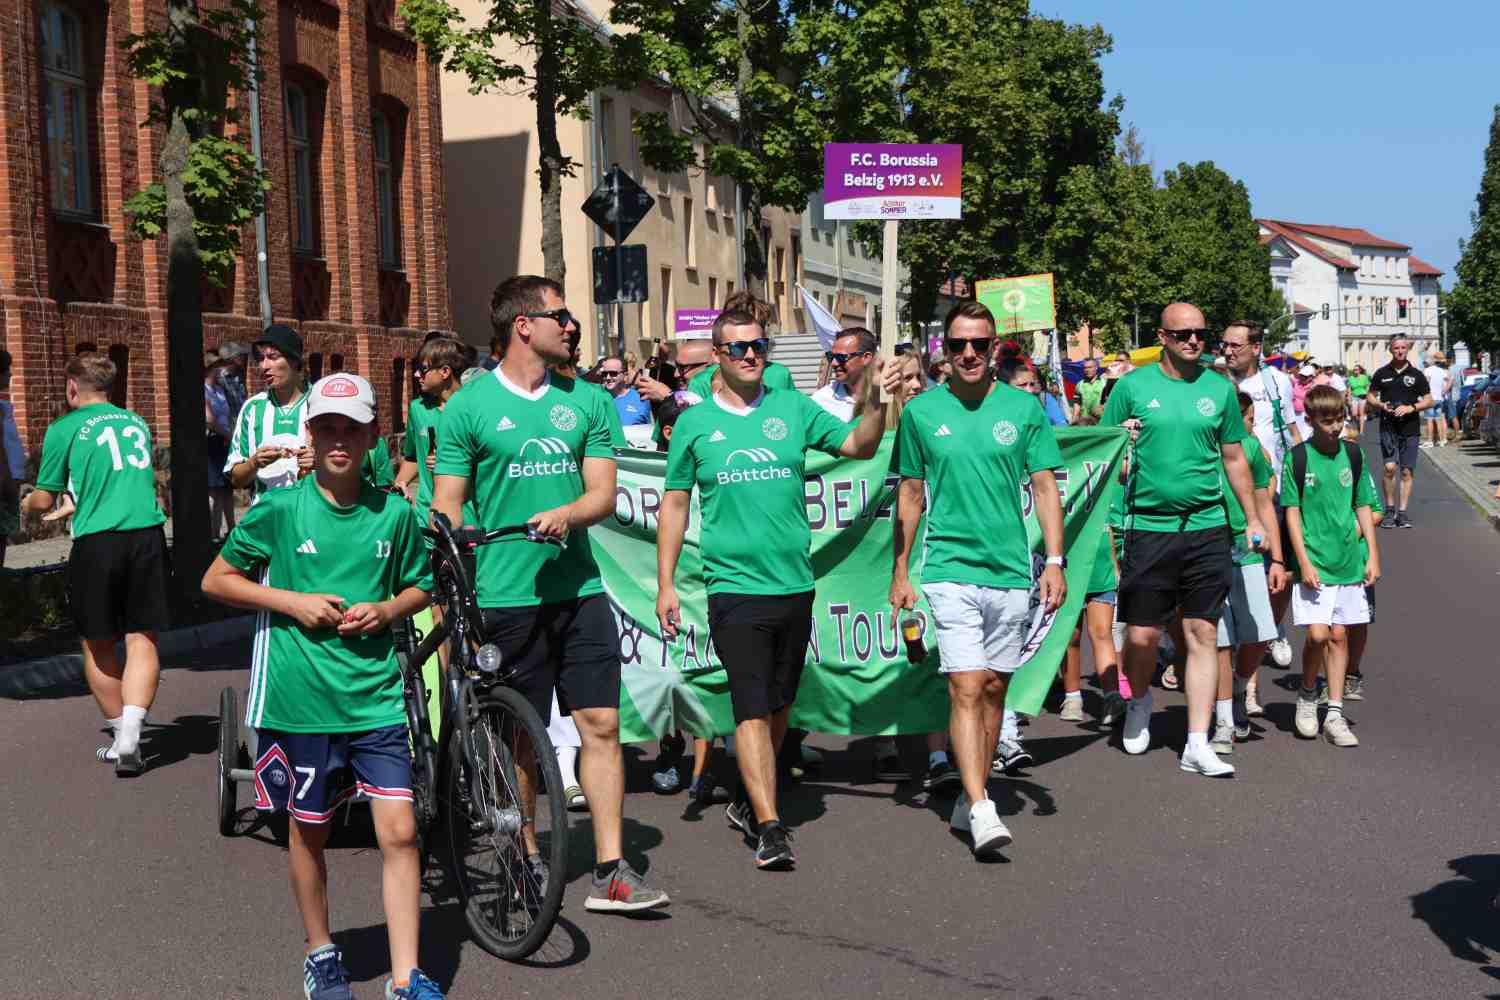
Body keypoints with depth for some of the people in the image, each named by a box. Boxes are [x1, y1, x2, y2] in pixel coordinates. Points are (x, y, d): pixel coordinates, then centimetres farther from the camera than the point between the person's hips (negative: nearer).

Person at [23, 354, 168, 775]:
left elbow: (42, 502, 3)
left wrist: (26, 504, 28)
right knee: (142, 639, 3)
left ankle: (121, 734, 20)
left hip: (97, 542, -3)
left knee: (98, 645, 13)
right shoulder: (137, 423, 16)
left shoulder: (65, 429, 1)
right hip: (148, 535, 3)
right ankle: (129, 738, -11)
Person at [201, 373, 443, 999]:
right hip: (299, 696, -1)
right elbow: (216, 580, 3)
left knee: (399, 831, -5)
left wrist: (384, 609, -7)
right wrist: (293, 602, -11)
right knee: (308, 830, 13)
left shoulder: (394, 513, 1)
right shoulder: (279, 510, -5)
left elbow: (420, 588, 14)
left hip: (376, 696, 1)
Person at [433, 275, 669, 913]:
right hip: (506, 596, -3)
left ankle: (609, 872, 6)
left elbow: (604, 495, 5)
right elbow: (446, 508, -1)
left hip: (578, 589, 3)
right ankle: (528, 863, 24)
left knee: (601, 724, -1)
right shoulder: (469, 406, -1)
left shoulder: (588, 401, 9)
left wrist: (566, 512, -17)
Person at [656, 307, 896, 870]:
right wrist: (665, 583, 2)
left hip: (795, 584, 3)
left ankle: (747, 800, 31)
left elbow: (859, 446, 4)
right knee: (751, 709, -9)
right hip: (735, 586, -3)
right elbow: (674, 504, 6)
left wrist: (876, 402, -15)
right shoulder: (694, 423, 3)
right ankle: (769, 827, -7)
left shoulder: (792, 409, 6)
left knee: (778, 706, 13)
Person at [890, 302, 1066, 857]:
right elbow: (910, 495, 9)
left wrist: (1054, 561, -3)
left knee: (994, 688, 10)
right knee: (966, 688, -12)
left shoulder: (1023, 408, 4)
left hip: (1011, 570, 2)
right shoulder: (921, 412, 3)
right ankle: (981, 812, -12)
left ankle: (970, 799, 24)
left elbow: (1045, 487, 6)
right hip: (950, 570, -2)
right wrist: (899, 572, 8)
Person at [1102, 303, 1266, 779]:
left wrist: (1253, 519, 14)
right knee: (1142, 634, 0)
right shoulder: (1132, 386, 1)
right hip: (1148, 528, -2)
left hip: (1207, 528, 2)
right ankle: (1140, 701, 33)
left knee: (1203, 633, 1)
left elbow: (1234, 458, 15)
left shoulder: (1219, 389, 8)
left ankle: (1197, 745, 6)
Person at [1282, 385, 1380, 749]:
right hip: (1314, 563, -4)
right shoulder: (1298, 458, -6)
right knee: (1317, 634, -11)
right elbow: (1292, 512, -5)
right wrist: (1304, 562, -11)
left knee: (1339, 636, 6)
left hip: (1349, 561, 4)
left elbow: (1363, 506, 12)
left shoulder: (1352, 454, 5)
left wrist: (1372, 555, 6)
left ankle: (1334, 714, 12)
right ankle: (1307, 696, 15)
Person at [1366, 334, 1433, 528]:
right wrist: (1381, 405, -9)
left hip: (1410, 428, 1)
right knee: (1390, 467, -13)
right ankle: (1390, 509, 2)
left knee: (1407, 471, 2)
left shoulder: (1416, 375, 5)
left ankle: (1402, 512, 9)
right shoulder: (1381, 373, 6)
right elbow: (1370, 397, 12)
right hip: (1388, 427, -1)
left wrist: (1411, 408, -12)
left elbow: (1429, 401, 6)